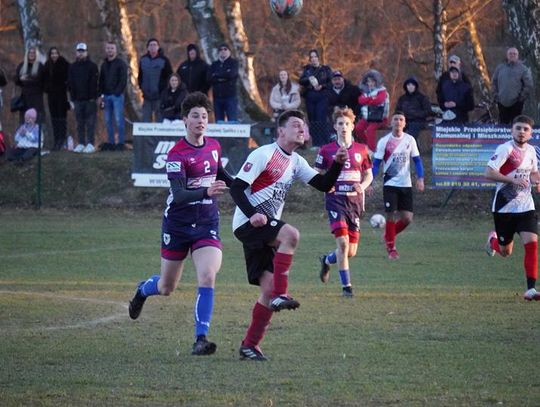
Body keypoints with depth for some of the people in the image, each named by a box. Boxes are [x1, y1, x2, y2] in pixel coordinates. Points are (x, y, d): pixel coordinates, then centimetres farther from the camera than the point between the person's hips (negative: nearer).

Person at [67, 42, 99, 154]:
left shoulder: (92, 66, 0)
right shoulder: (73, 67, 13)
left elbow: (94, 83, -5)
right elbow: (70, 83, 12)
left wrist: (93, 96, -12)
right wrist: (72, 96, 3)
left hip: (89, 99, -4)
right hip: (77, 98, 4)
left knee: (90, 122, -5)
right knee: (80, 122, 6)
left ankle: (90, 144, -6)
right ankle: (81, 143, 10)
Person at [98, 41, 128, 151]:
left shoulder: (121, 63, -2)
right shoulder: (104, 64, 17)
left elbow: (123, 80, -8)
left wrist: (117, 92, -15)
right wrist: (101, 95, 11)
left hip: (117, 95, -6)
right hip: (106, 96, 6)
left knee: (119, 120, -8)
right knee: (108, 121, 6)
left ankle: (120, 143, -6)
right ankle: (110, 142, 11)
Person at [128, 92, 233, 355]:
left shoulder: (214, 146, 3)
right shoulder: (177, 154, -16)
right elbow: (179, 194, -27)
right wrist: (206, 191, -42)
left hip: (207, 223, 3)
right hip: (178, 223, -3)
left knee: (207, 277, -20)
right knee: (166, 288, 12)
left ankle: (201, 338, -17)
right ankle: (143, 290, 49)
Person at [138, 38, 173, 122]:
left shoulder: (164, 60, -2)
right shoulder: (143, 60, 11)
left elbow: (169, 77, -2)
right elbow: (140, 76, 19)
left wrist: (162, 89, -9)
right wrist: (141, 86, 5)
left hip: (159, 96, -4)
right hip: (147, 96, 4)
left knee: (160, 119, -3)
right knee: (146, 119, 5)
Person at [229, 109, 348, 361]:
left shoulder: (296, 162, 15)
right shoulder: (264, 154, -10)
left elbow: (323, 185, 10)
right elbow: (236, 188, -14)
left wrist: (338, 164, -7)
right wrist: (252, 214, -29)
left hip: (265, 229, 8)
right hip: (247, 224, -8)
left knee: (269, 288, 0)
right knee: (290, 234, -33)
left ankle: (250, 345, 7)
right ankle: (280, 295, -30)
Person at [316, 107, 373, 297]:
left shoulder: (361, 150, 8)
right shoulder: (326, 150, 1)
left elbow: (369, 174, 16)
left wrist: (362, 186, -5)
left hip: (355, 201, 3)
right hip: (335, 200, -3)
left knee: (351, 251, 4)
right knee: (342, 241, -19)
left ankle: (327, 260, 37)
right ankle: (346, 285, -10)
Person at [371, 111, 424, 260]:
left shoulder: (410, 140, 3)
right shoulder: (384, 141, -4)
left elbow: (417, 160, 9)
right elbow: (376, 163, -2)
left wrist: (420, 178, -5)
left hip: (406, 185, 3)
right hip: (390, 184, -3)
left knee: (407, 218, -2)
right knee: (392, 215, -8)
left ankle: (389, 235, 25)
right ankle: (391, 248, 7)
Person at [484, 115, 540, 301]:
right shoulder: (506, 149, -14)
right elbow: (489, 173, -21)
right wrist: (513, 180, -28)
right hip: (504, 207, -4)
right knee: (506, 252, 9)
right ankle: (493, 240, 46)